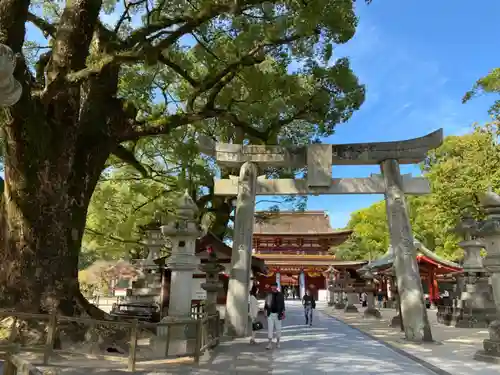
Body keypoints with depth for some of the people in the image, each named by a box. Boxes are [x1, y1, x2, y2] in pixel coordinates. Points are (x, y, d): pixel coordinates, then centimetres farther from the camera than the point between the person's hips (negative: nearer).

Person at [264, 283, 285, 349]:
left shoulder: (280, 295, 0)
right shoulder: (269, 295, 3)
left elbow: (282, 305, 0)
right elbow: (266, 304, 9)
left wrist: (283, 313, -4)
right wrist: (265, 312, 6)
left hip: (277, 314, -1)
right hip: (270, 314, 1)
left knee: (278, 328, 8)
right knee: (270, 328, -4)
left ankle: (278, 342, 24)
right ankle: (270, 343, -2)